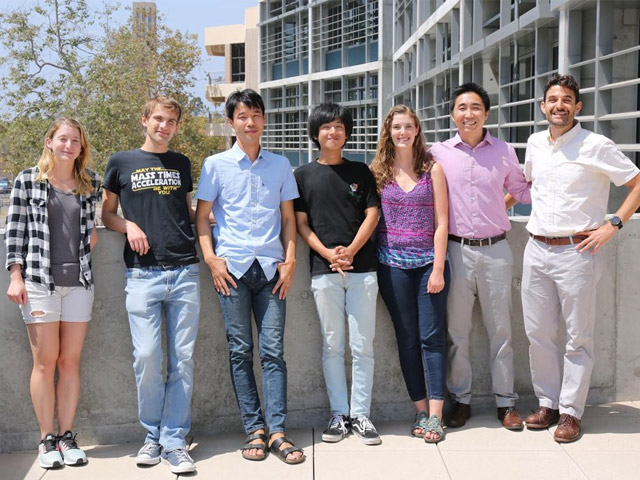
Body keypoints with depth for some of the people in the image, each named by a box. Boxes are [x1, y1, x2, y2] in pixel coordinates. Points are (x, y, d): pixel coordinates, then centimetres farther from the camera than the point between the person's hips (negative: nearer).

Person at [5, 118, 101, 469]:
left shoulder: (90, 182, 10)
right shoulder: (27, 180, 2)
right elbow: (15, 230, 1)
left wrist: (91, 229, 7)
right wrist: (15, 276, -5)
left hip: (79, 281, 3)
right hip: (39, 281, -3)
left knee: (70, 361, 5)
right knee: (45, 362, 0)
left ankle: (66, 437, 13)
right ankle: (47, 440, 9)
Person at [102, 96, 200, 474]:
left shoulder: (182, 164, 16)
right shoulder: (122, 162, 10)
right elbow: (107, 213, 15)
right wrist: (129, 226, -5)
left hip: (185, 272, 2)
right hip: (143, 274, -2)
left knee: (182, 359, 0)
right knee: (147, 358, -5)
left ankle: (174, 441, 8)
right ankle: (153, 436, 14)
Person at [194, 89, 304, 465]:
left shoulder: (280, 165, 11)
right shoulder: (216, 165, 6)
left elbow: (288, 217, 13)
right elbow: (201, 215, 7)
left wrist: (290, 260, 3)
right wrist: (211, 258, -4)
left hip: (271, 267, 1)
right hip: (232, 268, -1)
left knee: (273, 349, -2)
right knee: (241, 351, 3)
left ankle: (277, 432, 2)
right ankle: (255, 430, 10)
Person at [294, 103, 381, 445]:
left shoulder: (360, 171, 10)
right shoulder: (304, 175, 8)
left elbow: (372, 215, 4)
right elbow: (301, 223, 4)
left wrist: (351, 250, -11)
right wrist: (328, 254, -11)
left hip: (362, 268, 1)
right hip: (324, 271, 0)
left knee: (363, 346, 1)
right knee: (332, 346, 5)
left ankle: (360, 414, 11)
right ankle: (338, 414, 15)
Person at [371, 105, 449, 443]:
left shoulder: (433, 169, 2)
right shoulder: (378, 171, 5)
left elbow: (441, 223, -1)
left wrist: (438, 269, -8)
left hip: (429, 262, -1)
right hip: (393, 263, 1)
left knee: (432, 337, -2)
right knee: (407, 338, 6)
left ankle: (435, 415, 1)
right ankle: (421, 409, 15)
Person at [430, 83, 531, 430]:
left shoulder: (504, 151, 5)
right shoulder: (438, 153, 2)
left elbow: (521, 190, 16)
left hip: (495, 250, 0)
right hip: (456, 251, 0)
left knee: (500, 329, 7)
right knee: (456, 330, 7)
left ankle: (506, 402, 19)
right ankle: (460, 400, 21)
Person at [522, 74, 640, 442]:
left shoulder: (596, 146, -7)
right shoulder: (535, 143, 10)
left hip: (577, 251, -5)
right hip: (536, 249, 5)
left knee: (578, 338, 2)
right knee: (538, 333, 9)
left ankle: (570, 412, 11)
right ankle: (548, 403, 22)